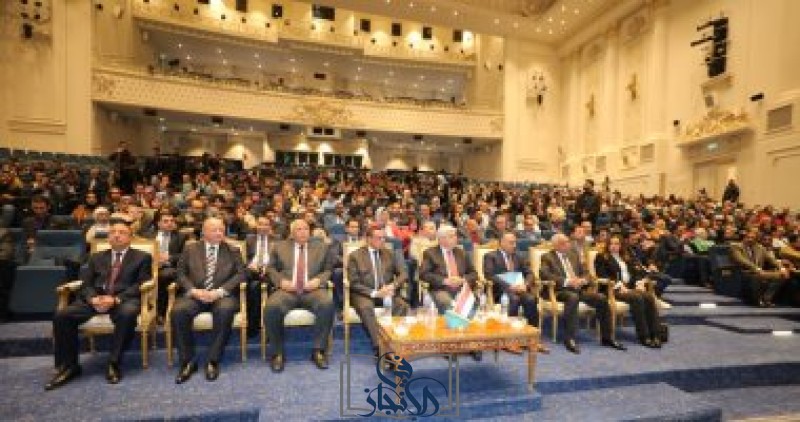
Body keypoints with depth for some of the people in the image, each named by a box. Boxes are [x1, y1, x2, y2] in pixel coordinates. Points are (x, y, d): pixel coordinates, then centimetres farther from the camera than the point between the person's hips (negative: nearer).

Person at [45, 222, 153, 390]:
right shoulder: (97, 257, 24)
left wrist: (116, 299, -17)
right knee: (62, 315, -21)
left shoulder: (142, 257, 11)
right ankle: (69, 365, -6)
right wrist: (92, 298, -10)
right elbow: (85, 284, 14)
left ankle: (113, 363, -22)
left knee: (127, 314, -37)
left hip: (125, 298, -4)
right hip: (95, 298, 5)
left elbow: (140, 284, -2)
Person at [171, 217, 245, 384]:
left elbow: (240, 274, 1)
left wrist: (220, 291, -14)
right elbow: (180, 273, 7)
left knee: (225, 311, -35)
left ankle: (213, 361, -20)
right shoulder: (190, 249, 14)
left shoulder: (233, 250, 11)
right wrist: (194, 291, -11)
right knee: (178, 311, -29)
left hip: (222, 295, -2)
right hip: (194, 294, 2)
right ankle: (188, 362, -11)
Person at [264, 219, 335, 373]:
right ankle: (278, 353, -10)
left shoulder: (321, 248, 18)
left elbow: (327, 270, 15)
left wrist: (318, 280, -6)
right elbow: (271, 268, 15)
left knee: (328, 304, -32)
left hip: (312, 290, 0)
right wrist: (281, 281, -5)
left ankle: (318, 351, -15)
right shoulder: (280, 247, 19)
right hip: (287, 290, 0)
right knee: (272, 307, -32)